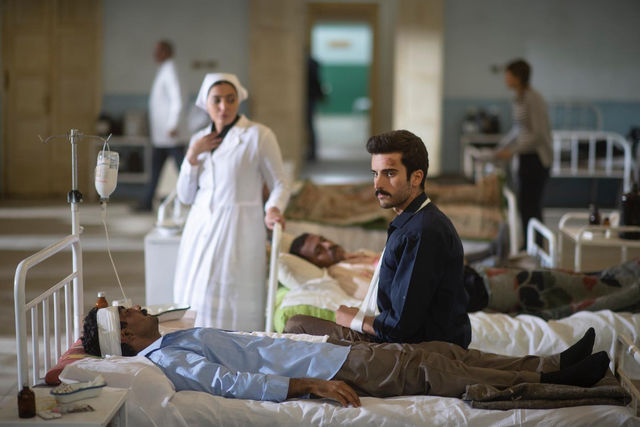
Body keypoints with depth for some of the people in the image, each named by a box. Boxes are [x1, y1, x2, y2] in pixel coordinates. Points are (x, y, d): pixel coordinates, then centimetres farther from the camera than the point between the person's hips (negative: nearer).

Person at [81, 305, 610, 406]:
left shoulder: (173, 340, 16)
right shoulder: (167, 360, -14)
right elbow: (232, 383, -24)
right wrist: (311, 385, -28)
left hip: (330, 356, 9)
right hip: (328, 369, -9)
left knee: (441, 351, 4)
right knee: (432, 369, -8)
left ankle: (553, 365, 8)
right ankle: (554, 380, 1)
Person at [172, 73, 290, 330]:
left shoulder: (259, 136, -1)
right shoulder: (199, 139, 14)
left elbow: (280, 185, 0)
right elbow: (186, 197, 13)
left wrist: (273, 209, -20)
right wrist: (193, 155, 1)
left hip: (238, 230, -5)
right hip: (201, 230, 5)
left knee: (234, 305, -12)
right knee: (196, 300, 0)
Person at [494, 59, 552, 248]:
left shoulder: (533, 99, -17)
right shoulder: (519, 99, 11)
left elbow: (538, 133, -20)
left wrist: (512, 150, -20)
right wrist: (502, 146, 15)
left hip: (536, 158, -9)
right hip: (526, 157, 9)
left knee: (530, 205, -8)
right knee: (524, 204, 12)